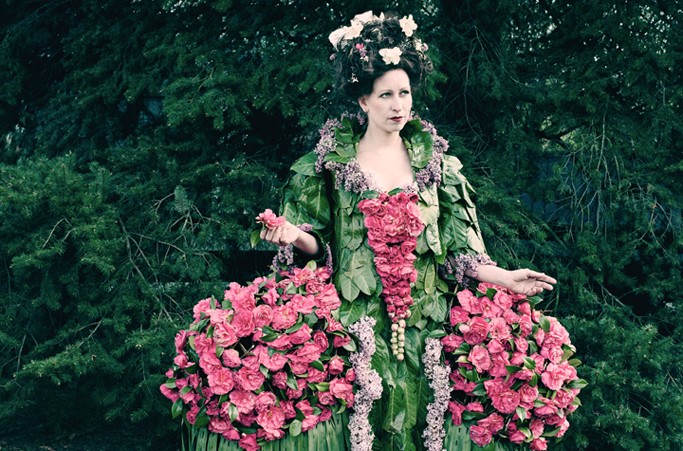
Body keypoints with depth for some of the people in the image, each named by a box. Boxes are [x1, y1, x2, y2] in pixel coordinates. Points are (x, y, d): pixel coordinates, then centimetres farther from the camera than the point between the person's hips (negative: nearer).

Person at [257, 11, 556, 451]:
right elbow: (320, 241, 3)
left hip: (422, 320, 2)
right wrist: (295, 235, -19)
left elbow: (456, 246, 5)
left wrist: (505, 277, -6)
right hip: (358, 319, -2)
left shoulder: (434, 160, 7)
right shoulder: (333, 159, 2)